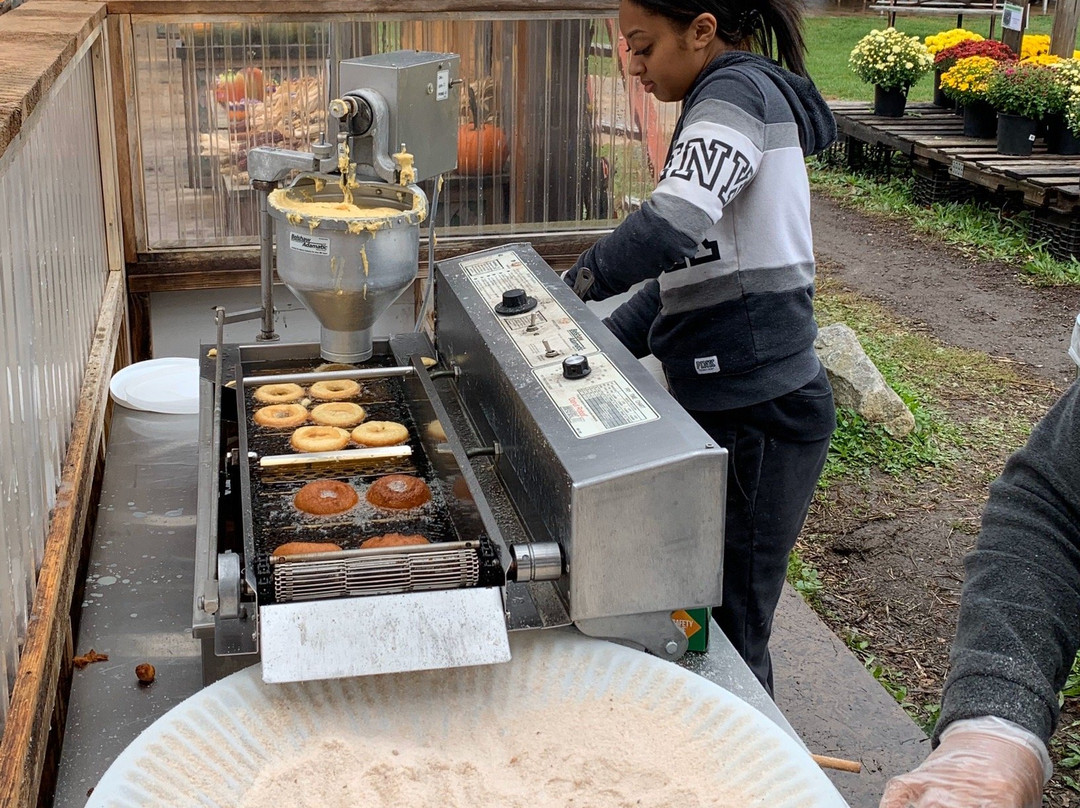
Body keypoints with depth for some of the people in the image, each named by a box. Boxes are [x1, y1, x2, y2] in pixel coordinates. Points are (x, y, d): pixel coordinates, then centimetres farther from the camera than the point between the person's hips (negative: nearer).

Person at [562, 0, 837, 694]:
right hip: (727, 402, 10)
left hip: (755, 414, -10)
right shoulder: (738, 102, 18)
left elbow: (673, 223, -31)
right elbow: (688, 274, 19)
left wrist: (573, 285, -17)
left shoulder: (739, 90, -12)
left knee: (727, 631, 1)